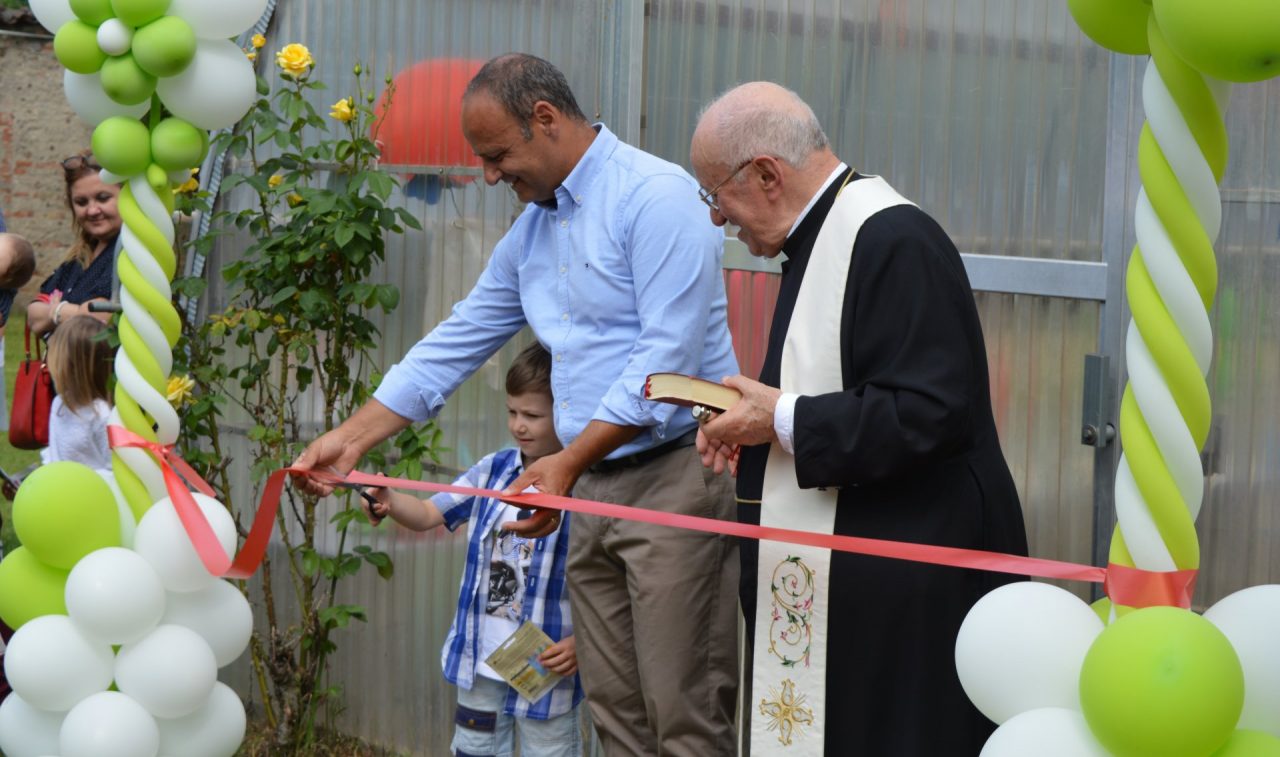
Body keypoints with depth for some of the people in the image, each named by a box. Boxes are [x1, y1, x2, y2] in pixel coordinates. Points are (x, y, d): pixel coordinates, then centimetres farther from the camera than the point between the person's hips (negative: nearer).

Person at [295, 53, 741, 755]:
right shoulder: (531, 230, 15)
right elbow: (453, 346, 18)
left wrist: (567, 461, -21)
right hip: (592, 483, 8)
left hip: (675, 472, -8)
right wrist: (352, 436, 12)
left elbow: (669, 354, -19)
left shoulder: (655, 197, -12)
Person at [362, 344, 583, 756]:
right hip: (480, 662, 6)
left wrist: (581, 643, -21)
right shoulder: (494, 471, 3)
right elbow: (429, 514, 4)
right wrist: (390, 502, -17)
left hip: (545, 670, -6)